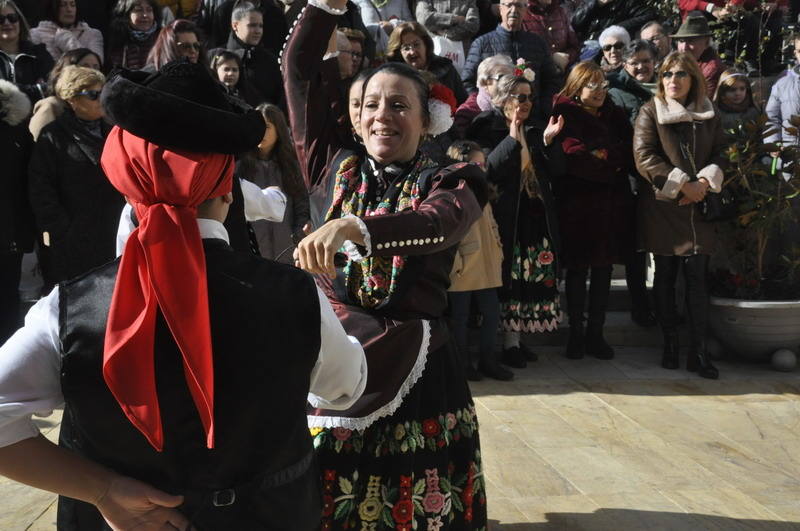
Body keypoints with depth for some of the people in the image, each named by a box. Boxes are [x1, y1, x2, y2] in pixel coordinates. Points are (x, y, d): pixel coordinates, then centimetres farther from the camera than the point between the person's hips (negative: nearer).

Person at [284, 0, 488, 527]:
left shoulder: (449, 184, -1)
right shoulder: (334, 167, 7)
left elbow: (440, 225, -26)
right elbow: (297, 69, 3)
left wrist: (351, 226, -42)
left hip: (413, 372, -2)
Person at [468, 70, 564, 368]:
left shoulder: (534, 133, 17)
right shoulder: (488, 130, -2)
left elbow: (556, 172, 12)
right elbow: (489, 171, -16)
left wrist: (549, 141, -3)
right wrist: (513, 139, -21)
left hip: (536, 218, 6)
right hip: (506, 218, -6)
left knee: (530, 280, 5)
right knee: (508, 280, -7)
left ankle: (514, 340, 14)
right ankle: (507, 343, 0)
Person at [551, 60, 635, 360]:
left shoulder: (614, 115, 16)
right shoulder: (565, 115, -2)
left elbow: (630, 152, 4)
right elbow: (574, 159, -14)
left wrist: (604, 155, -13)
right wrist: (615, 166, -9)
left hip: (612, 203, 5)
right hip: (578, 203, -5)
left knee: (603, 270, 7)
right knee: (577, 270, 2)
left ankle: (596, 334, 16)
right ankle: (576, 333, 12)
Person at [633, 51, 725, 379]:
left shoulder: (709, 114, 11)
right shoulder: (650, 112, 0)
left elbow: (719, 154, 12)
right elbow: (644, 157, -10)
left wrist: (705, 182, -8)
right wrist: (682, 185, -14)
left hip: (698, 209, 2)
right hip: (662, 209, -2)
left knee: (697, 278, -2)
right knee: (665, 278, 5)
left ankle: (698, 352, 0)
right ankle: (670, 345, 15)